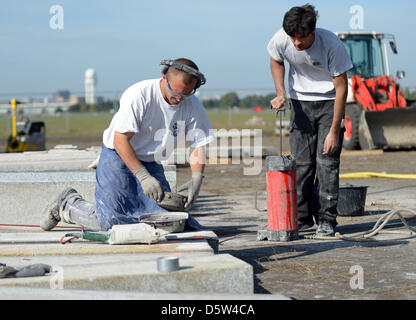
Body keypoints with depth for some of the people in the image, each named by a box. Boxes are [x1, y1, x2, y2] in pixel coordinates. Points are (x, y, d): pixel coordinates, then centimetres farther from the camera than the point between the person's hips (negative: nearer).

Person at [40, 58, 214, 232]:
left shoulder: (193, 106, -9)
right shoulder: (138, 95, -25)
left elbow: (198, 146, -4)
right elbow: (120, 141, -24)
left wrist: (196, 179, -22)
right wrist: (143, 177, -30)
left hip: (151, 164, 5)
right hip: (118, 157, -5)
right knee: (110, 222, -14)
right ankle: (68, 203, 13)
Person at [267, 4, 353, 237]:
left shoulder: (332, 44, -29)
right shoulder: (281, 40, -20)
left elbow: (341, 87, -20)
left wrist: (334, 130, -21)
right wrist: (281, 93, -10)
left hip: (330, 101, -3)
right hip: (301, 101, 3)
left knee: (327, 160, -11)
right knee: (301, 161, -2)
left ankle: (326, 220, -6)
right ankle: (301, 219, 7)